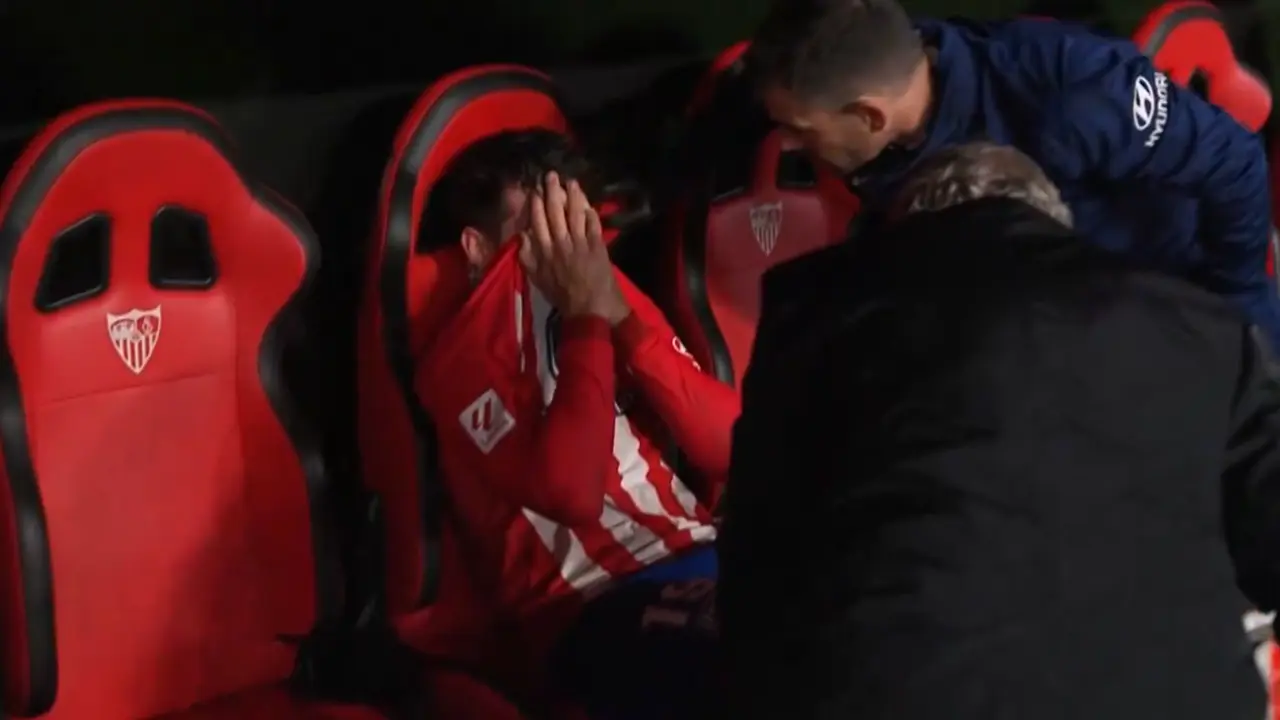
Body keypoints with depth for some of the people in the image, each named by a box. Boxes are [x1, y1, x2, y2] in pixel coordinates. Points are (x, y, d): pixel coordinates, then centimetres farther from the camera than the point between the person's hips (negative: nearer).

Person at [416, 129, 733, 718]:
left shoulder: (608, 294, 14)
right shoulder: (463, 358, -2)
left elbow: (729, 447, 3)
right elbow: (571, 492, -19)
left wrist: (619, 317, -7)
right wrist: (587, 320, -11)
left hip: (703, 556, 6)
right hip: (597, 605, -6)